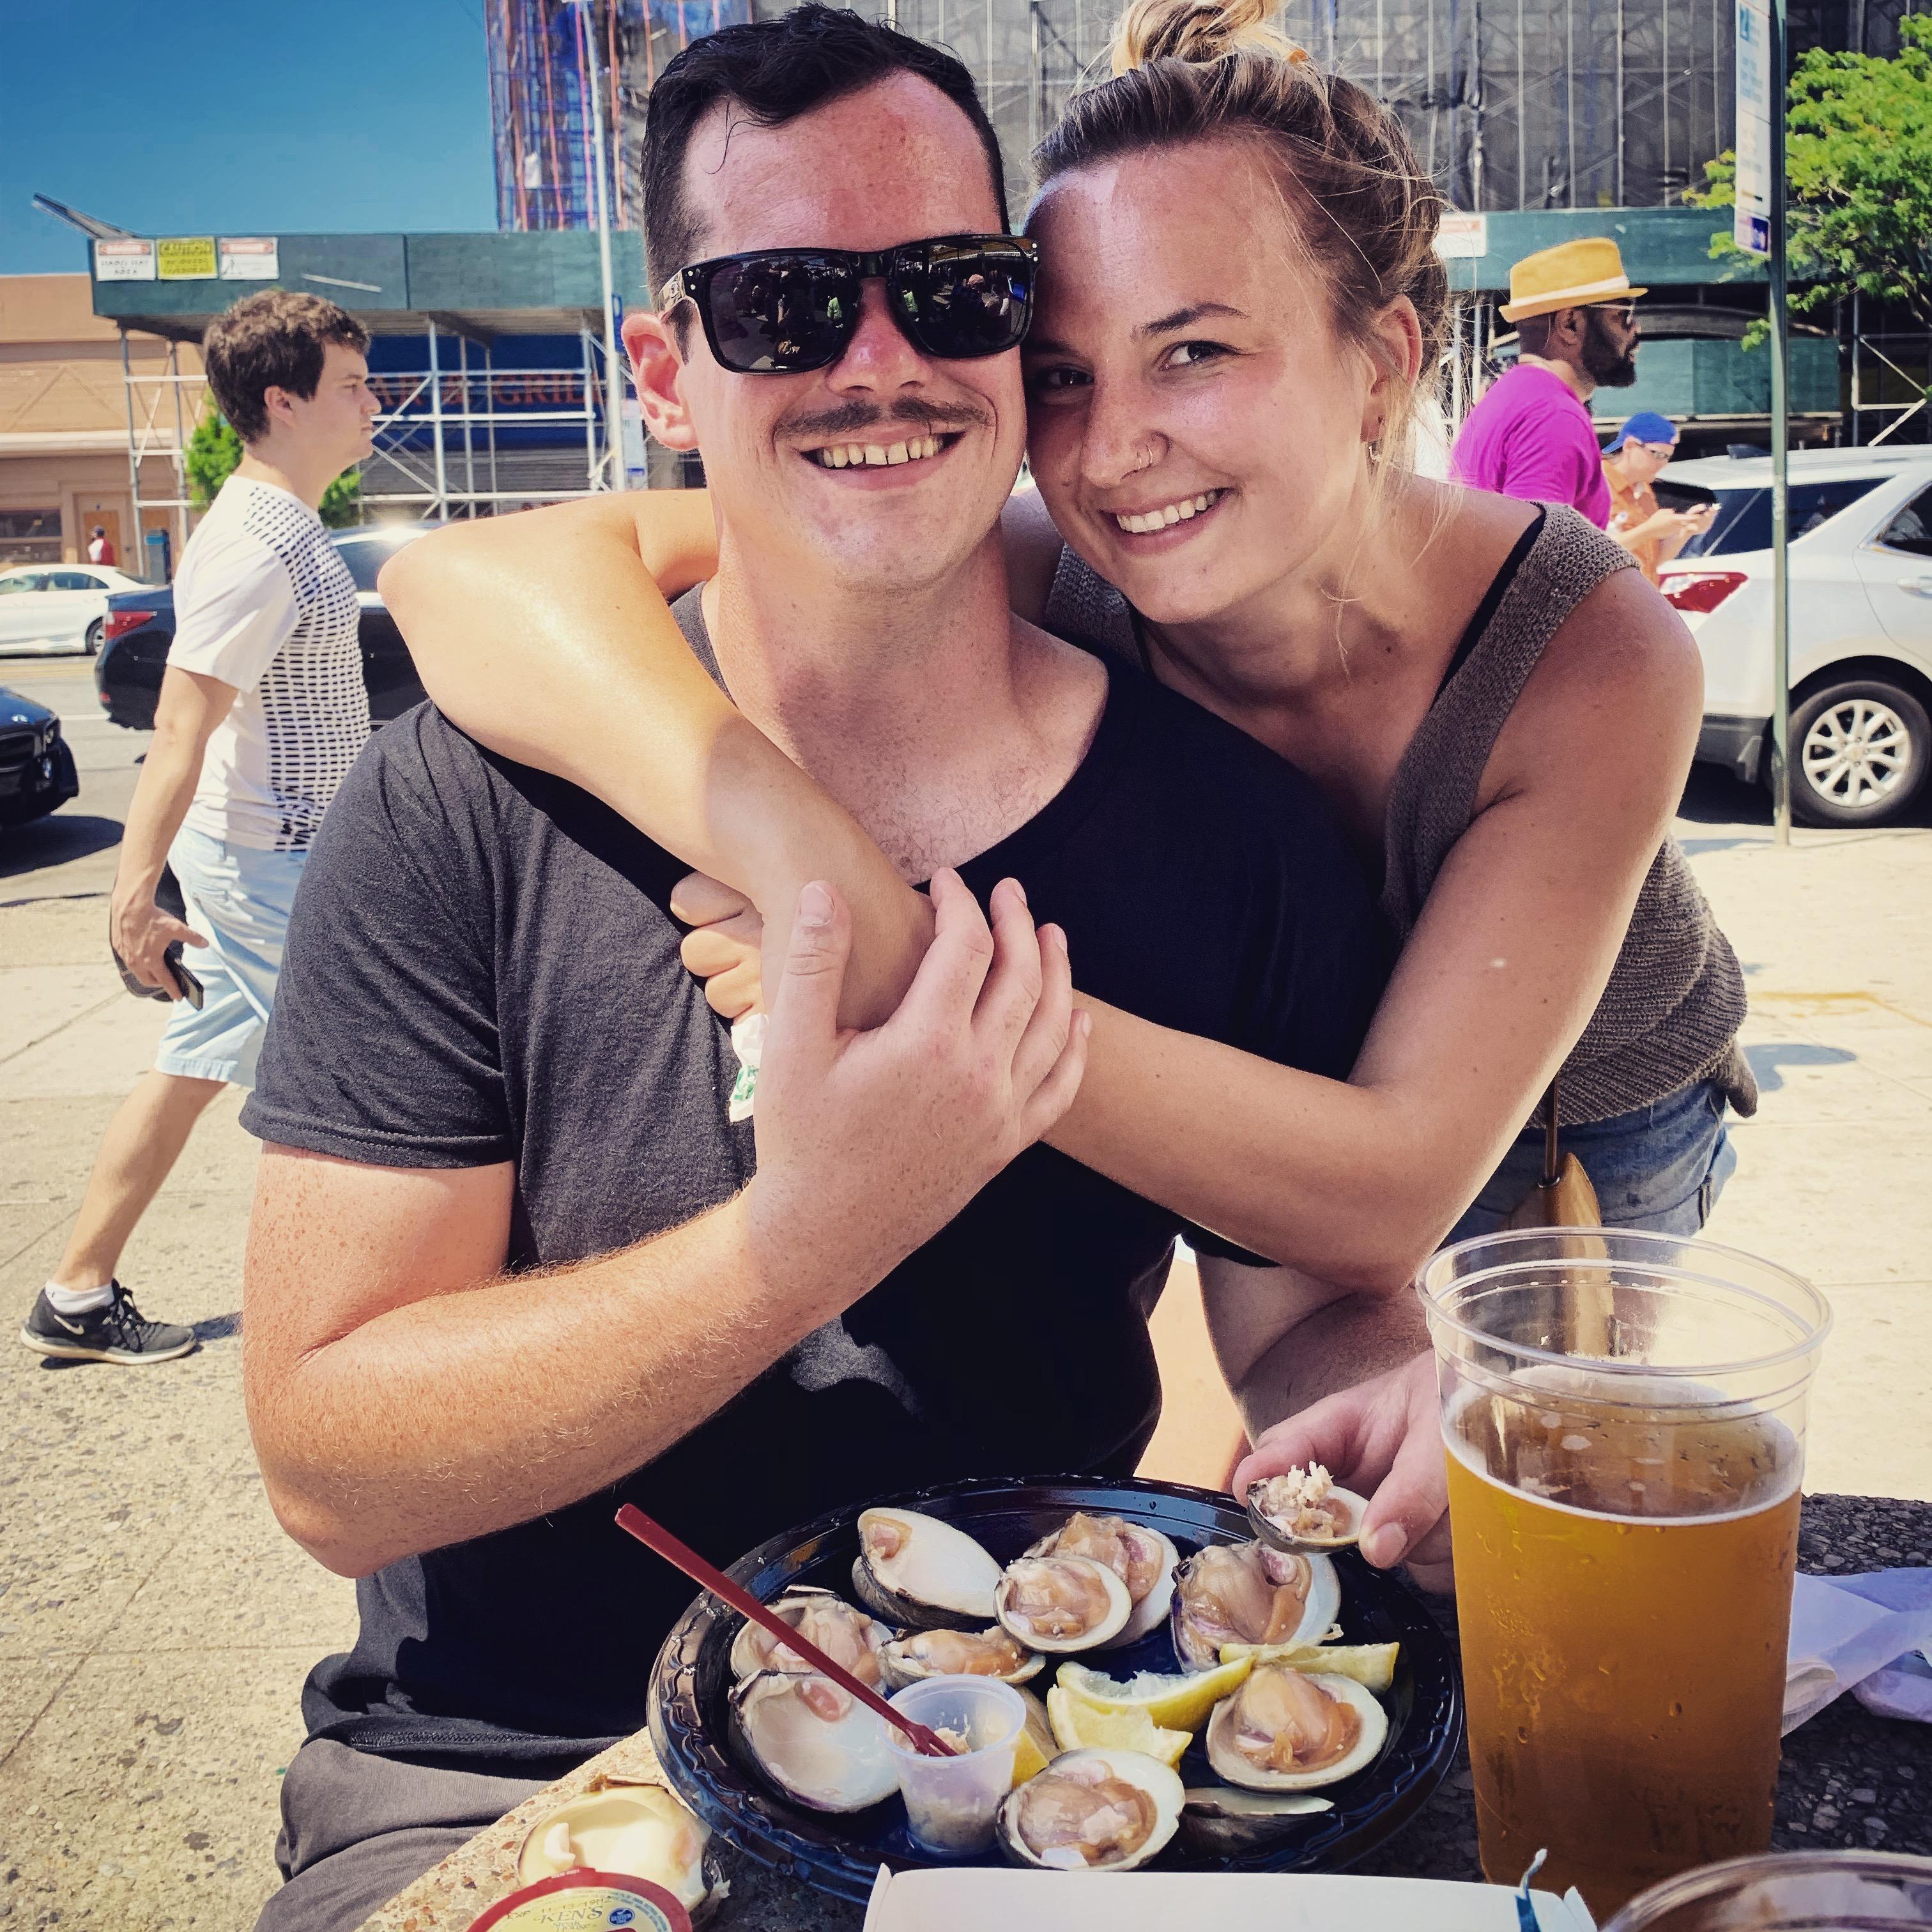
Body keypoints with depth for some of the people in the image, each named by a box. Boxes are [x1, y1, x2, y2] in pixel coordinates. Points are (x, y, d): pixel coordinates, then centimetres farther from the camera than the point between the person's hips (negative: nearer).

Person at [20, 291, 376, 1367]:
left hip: (266, 851, 10)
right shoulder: (259, 546, -20)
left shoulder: (282, 527, 12)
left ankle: (78, 1298, 23)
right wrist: (134, 896, -26)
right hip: (274, 862, -10)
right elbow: (180, 729, -25)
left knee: (195, 1070, 14)